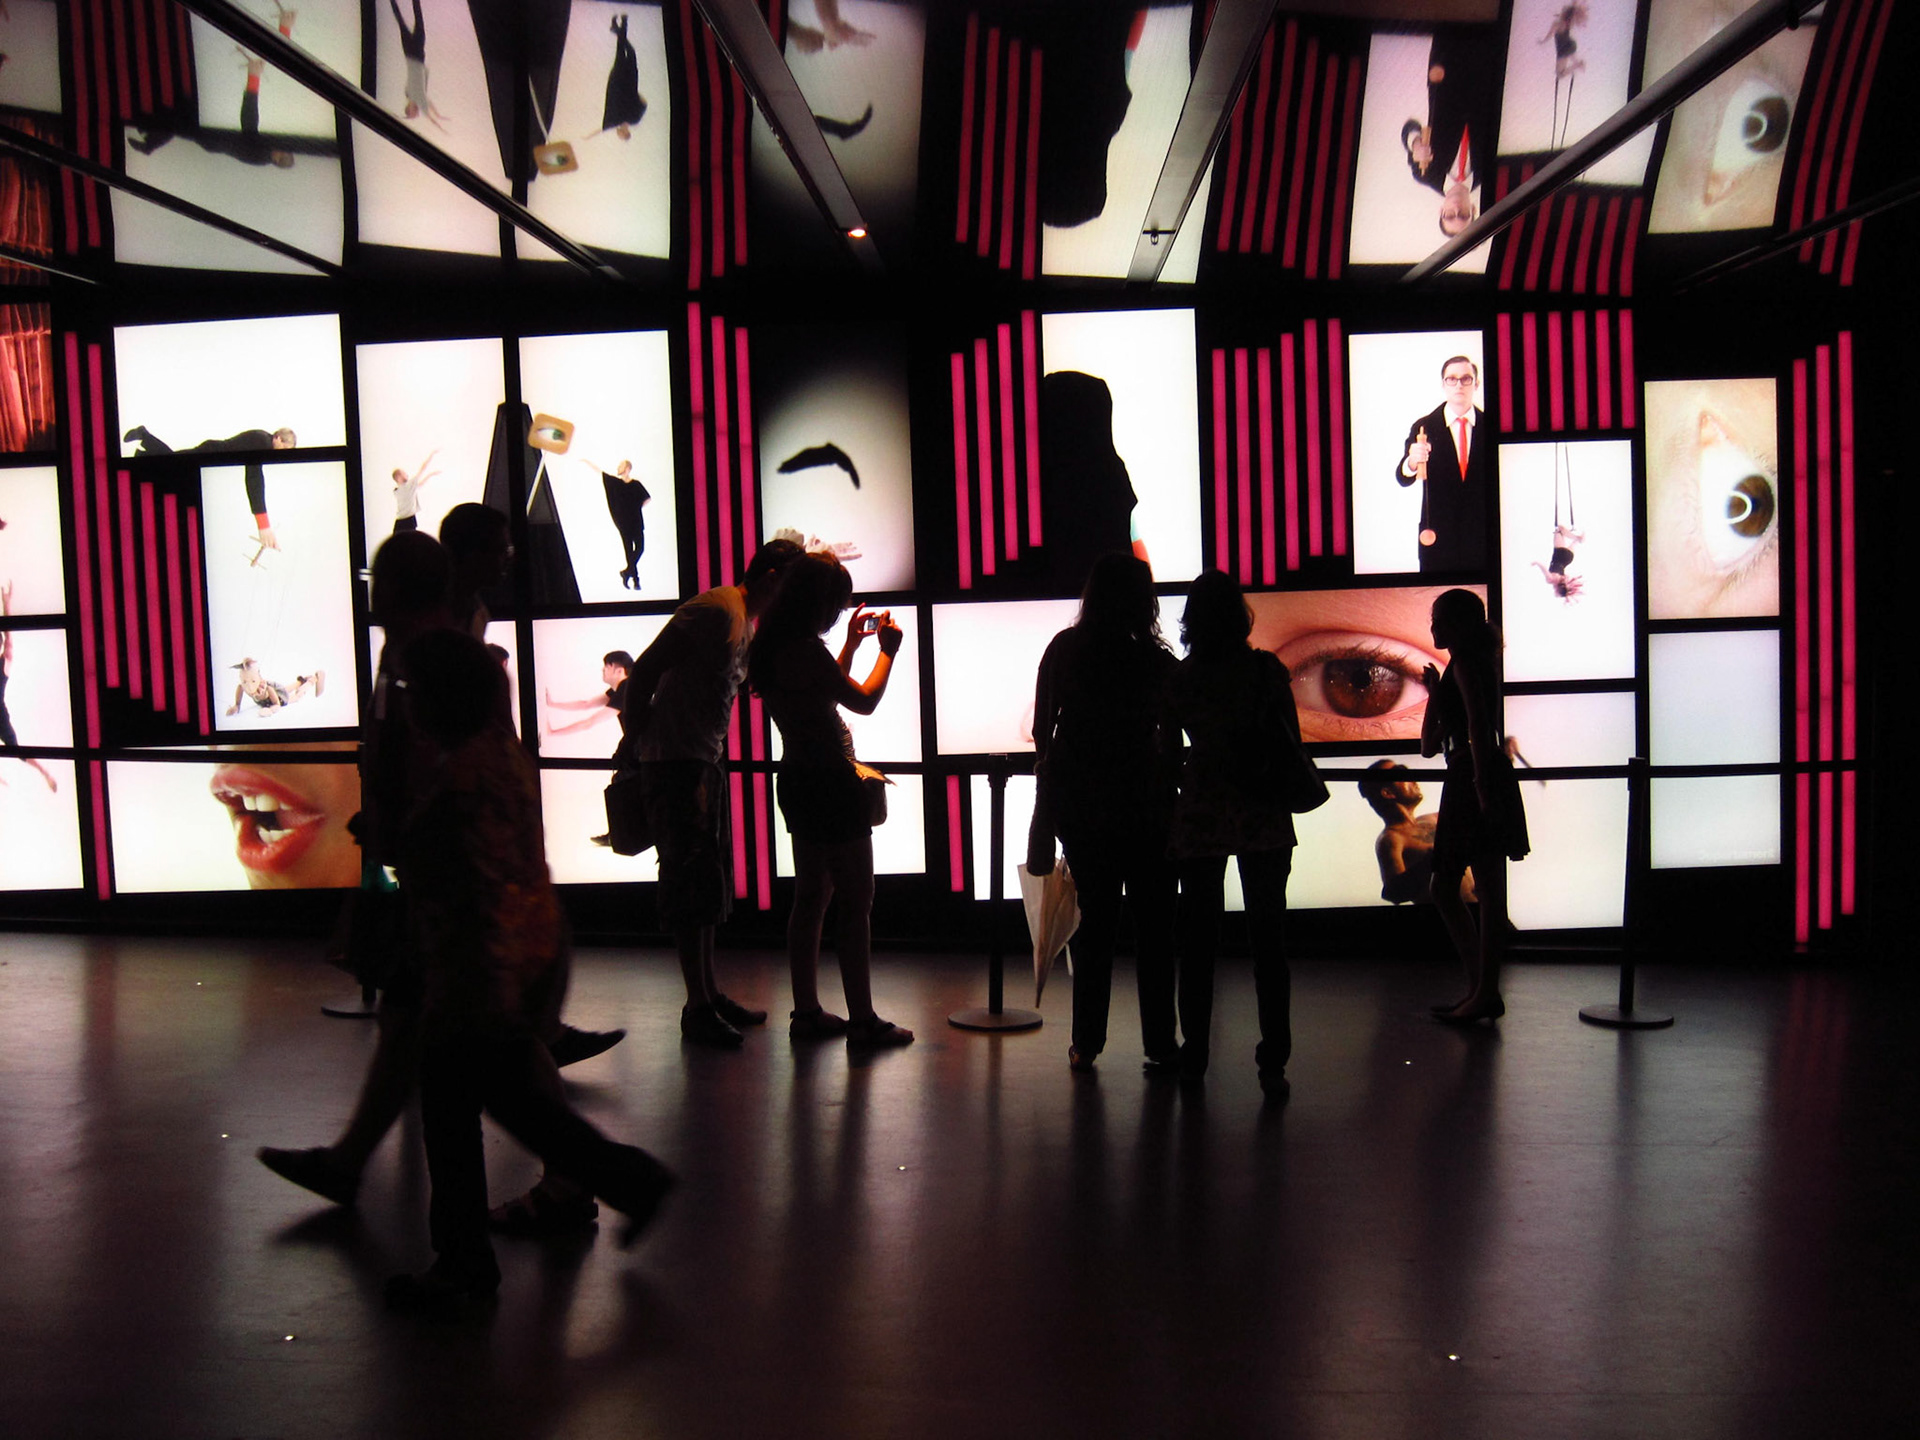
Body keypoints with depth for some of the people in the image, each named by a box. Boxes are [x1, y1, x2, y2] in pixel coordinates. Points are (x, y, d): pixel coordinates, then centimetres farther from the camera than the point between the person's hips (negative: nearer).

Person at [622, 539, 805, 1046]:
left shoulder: (746, 622, 17)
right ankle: (698, 1007, -1)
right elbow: (646, 667, -18)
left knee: (711, 879, 14)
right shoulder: (716, 610, -15)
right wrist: (635, 737, -12)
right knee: (692, 879, -7)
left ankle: (710, 993, 23)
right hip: (676, 760, -10)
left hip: (706, 759, 10)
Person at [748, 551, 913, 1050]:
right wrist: (887, 651, 3)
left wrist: (852, 643, 24)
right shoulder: (806, 650, -20)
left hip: (799, 780, 10)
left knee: (811, 897, 16)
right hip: (831, 782, -10)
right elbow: (864, 701, -11)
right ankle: (862, 1021, 2)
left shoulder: (773, 648, 9)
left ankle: (807, 1011, 22)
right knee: (857, 901, -2)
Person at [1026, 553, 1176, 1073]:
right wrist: (1170, 805, 5)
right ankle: (1159, 1043, 10)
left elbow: (1041, 730, 0)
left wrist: (1050, 770, 16)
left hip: (1075, 801, 3)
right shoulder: (1157, 663, -10)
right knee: (1153, 923, 9)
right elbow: (1169, 743, -6)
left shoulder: (1063, 650, -4)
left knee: (1095, 918, 12)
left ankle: (1086, 1044, 13)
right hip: (1142, 804, -2)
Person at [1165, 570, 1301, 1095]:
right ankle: (1273, 1062, 3)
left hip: (1200, 817, 0)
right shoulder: (1268, 669, -4)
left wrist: (1172, 808, 18)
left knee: (1199, 938, 10)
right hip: (1264, 818, 0)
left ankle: (1194, 1054, 17)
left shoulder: (1178, 679, -3)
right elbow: (1294, 746, -1)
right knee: (1268, 939, 5)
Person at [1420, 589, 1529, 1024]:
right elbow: (1430, 746, 21)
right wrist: (1434, 692, 17)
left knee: (1488, 890, -6)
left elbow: (1479, 722, -19)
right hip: (1464, 782, 10)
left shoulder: (1466, 661, -7)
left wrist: (1482, 783, -25)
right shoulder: (1458, 666, 21)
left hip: (1478, 778, -10)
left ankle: (1487, 994, -3)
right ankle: (1478, 987, 15)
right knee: (1444, 889, 11)